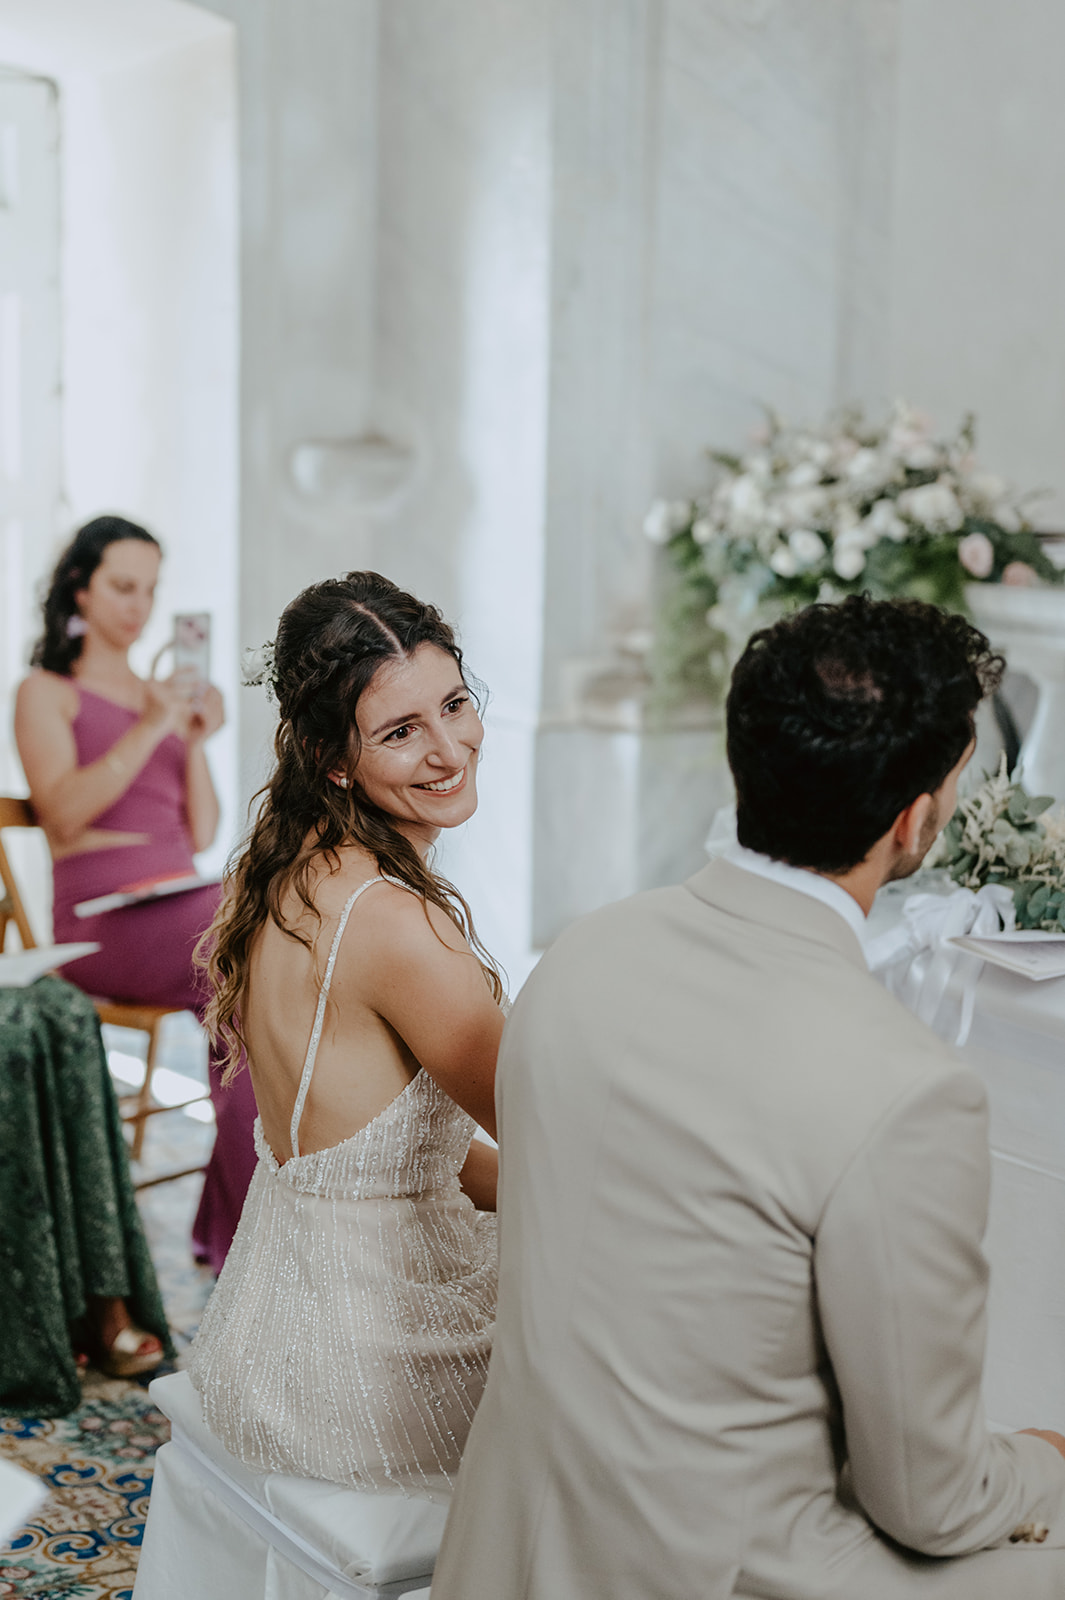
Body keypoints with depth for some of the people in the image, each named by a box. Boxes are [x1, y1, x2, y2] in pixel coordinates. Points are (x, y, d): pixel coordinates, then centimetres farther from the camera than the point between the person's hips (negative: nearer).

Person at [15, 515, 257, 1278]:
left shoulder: (163, 697, 25)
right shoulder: (47, 693, 10)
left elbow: (202, 834, 16)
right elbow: (65, 813, -9)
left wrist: (197, 743, 2)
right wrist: (147, 730, -16)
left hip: (185, 904, 5)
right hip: (104, 919, -5)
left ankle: (230, 1227, -18)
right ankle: (248, 1238, -20)